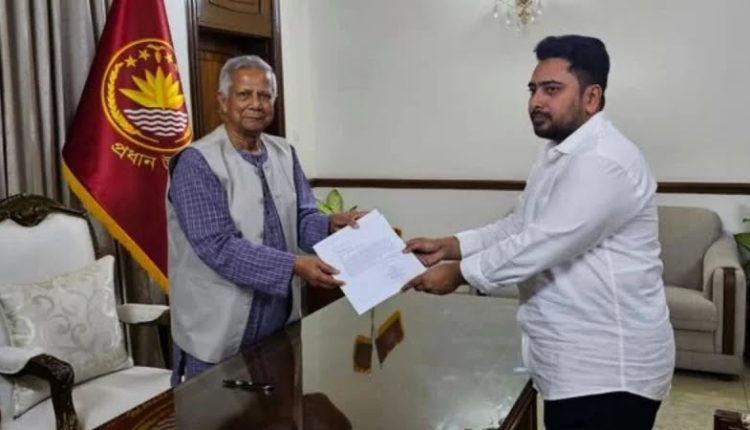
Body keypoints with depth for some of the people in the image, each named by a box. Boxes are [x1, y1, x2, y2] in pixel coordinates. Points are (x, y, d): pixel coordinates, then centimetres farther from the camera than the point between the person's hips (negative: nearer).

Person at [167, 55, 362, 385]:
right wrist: (294, 266, -29)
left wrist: (331, 225, -15)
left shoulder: (284, 154, 5)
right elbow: (218, 247, -23)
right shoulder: (197, 163, -15)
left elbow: (301, 219, 7)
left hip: (280, 323, 6)